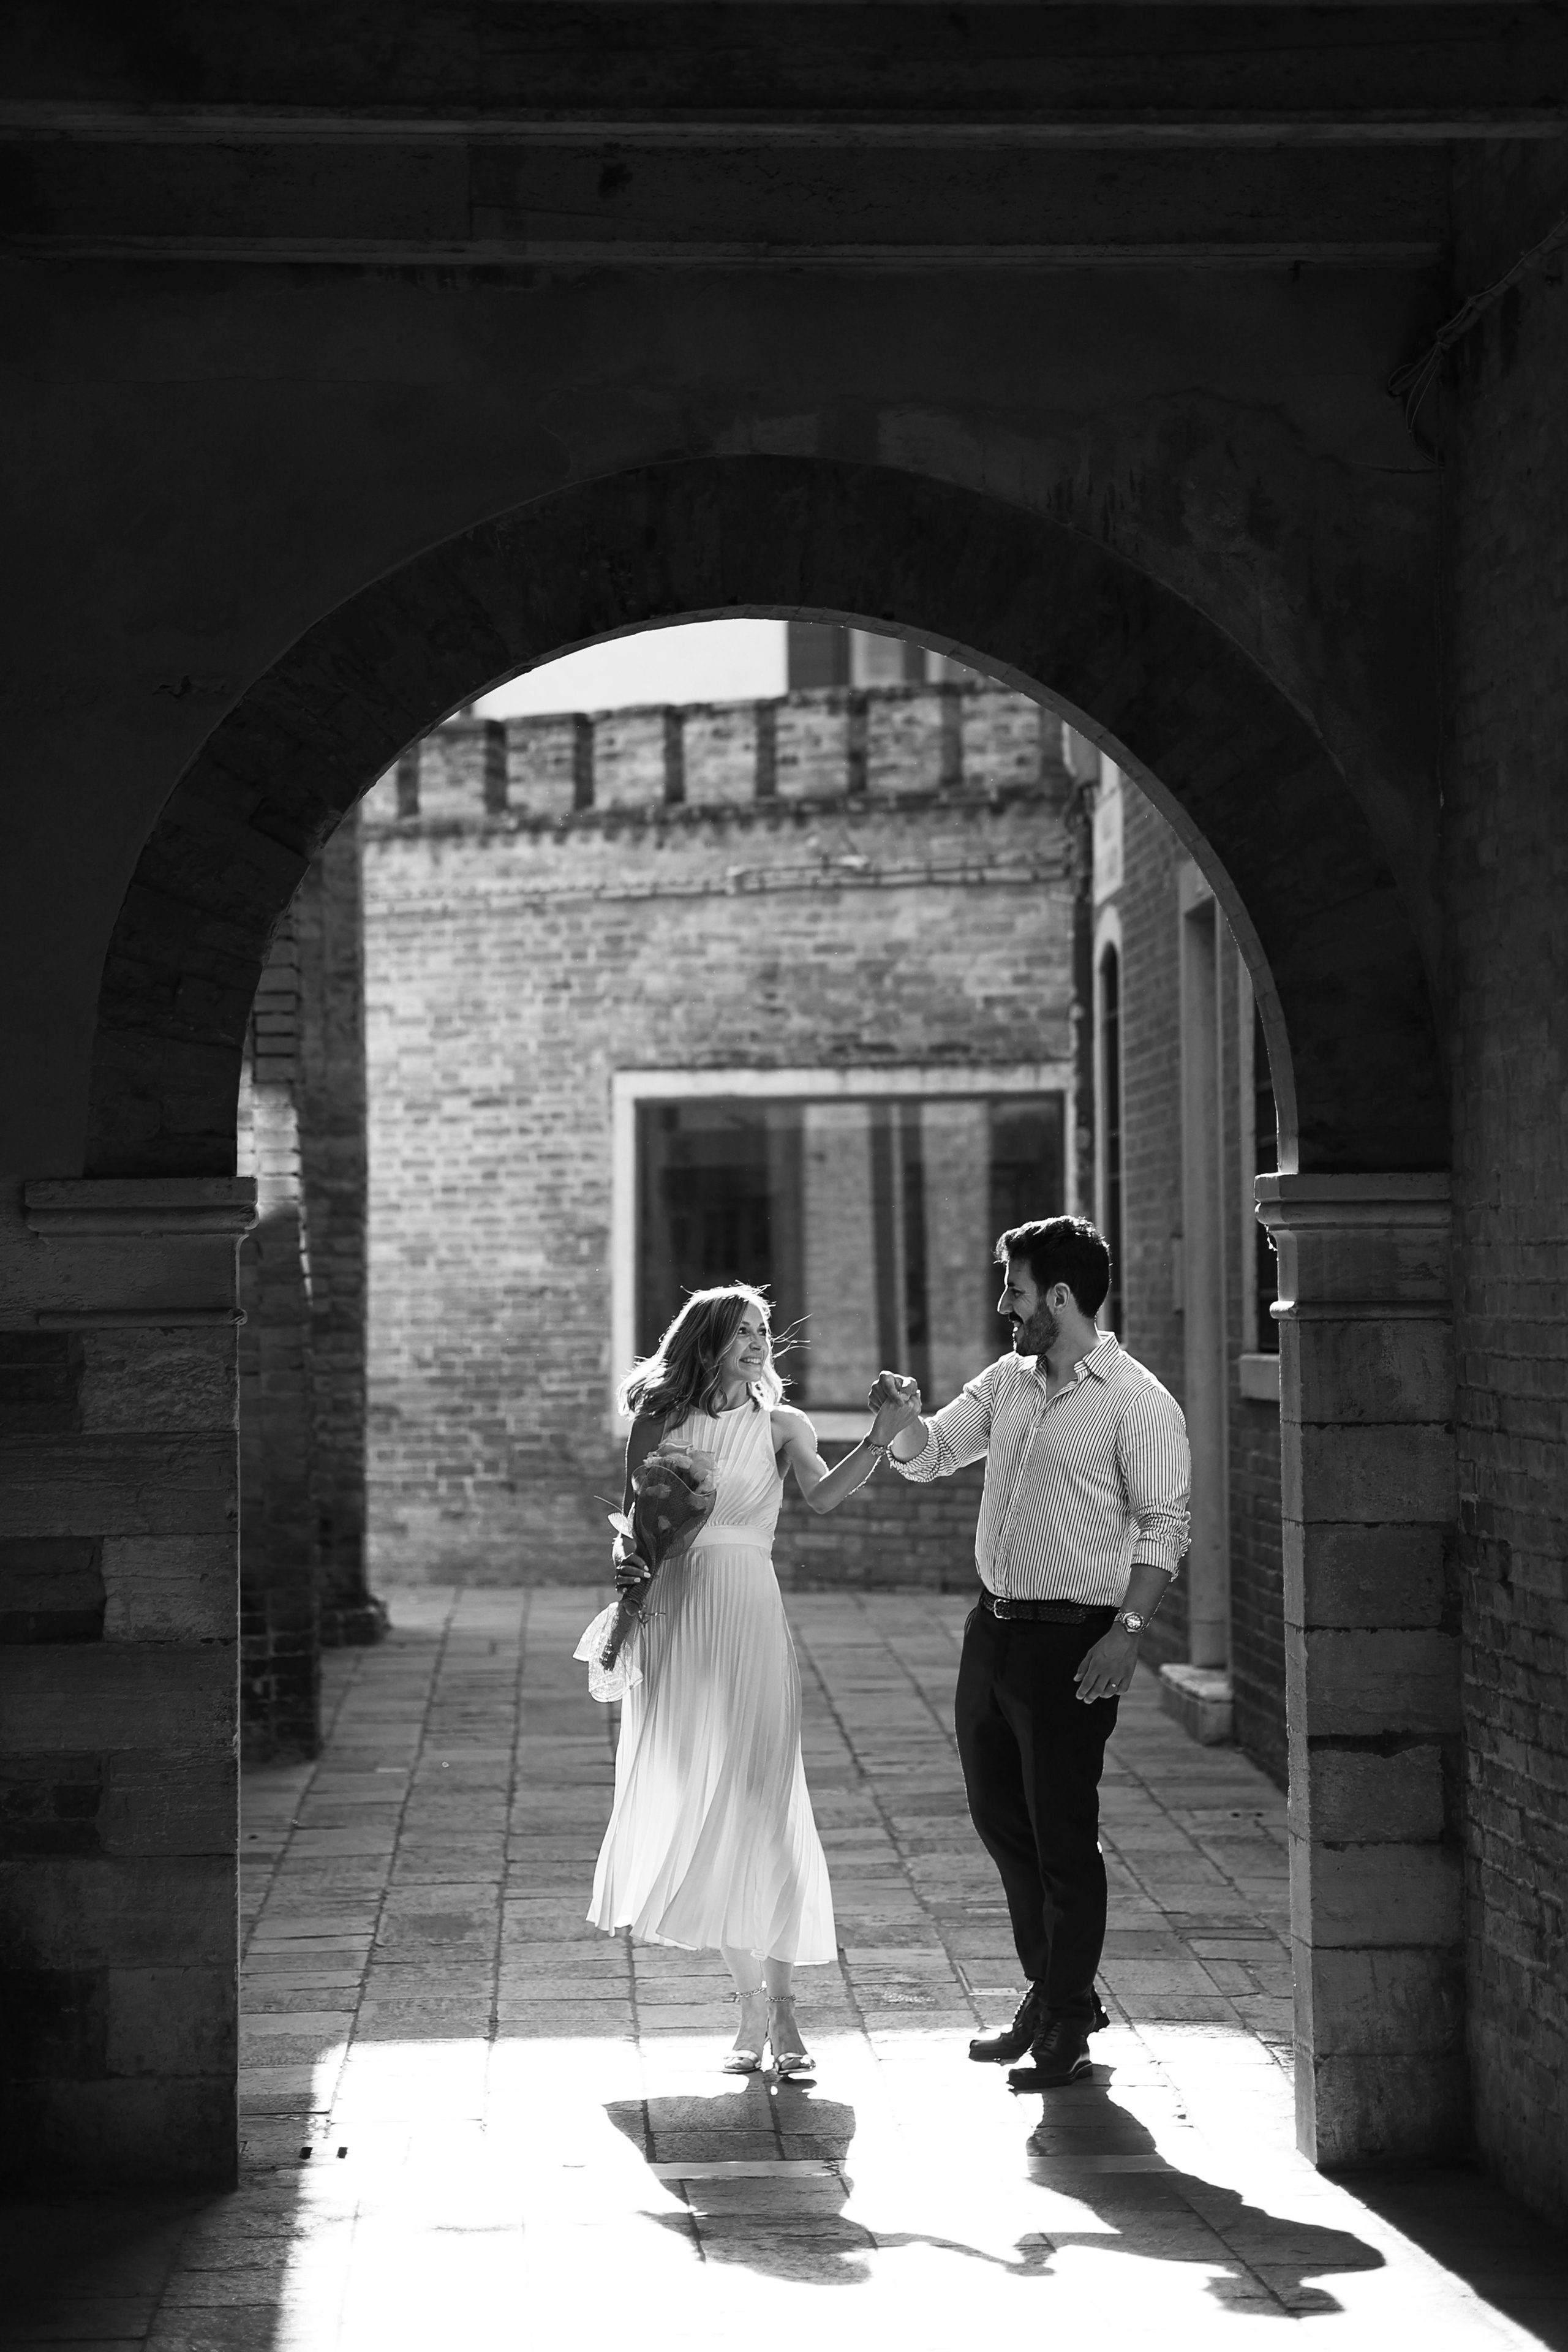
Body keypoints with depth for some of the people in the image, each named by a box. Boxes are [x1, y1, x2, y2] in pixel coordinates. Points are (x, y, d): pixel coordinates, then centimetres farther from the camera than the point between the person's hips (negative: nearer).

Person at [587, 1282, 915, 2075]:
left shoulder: (780, 1426, 3)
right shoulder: (657, 1424, 7)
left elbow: (823, 1495, -15)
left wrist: (878, 1440, -30)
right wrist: (625, 1595, -4)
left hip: (749, 1621, -2)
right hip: (673, 1619, 2)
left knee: (759, 1810, -7)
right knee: (688, 1808, 2)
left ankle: (782, 2008, -2)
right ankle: (752, 2006, 13)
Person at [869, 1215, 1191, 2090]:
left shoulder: (1138, 1402, -11)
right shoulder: (1006, 1383, 11)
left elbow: (1164, 1526, -14)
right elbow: (928, 1457, 19)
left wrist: (1129, 1630, -22)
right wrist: (904, 1418, -4)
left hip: (1074, 1640, -8)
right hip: (994, 1625, 8)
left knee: (1063, 1836, 0)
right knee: (1000, 1817, 16)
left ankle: (1066, 2026, 13)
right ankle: (1053, 1991, 32)